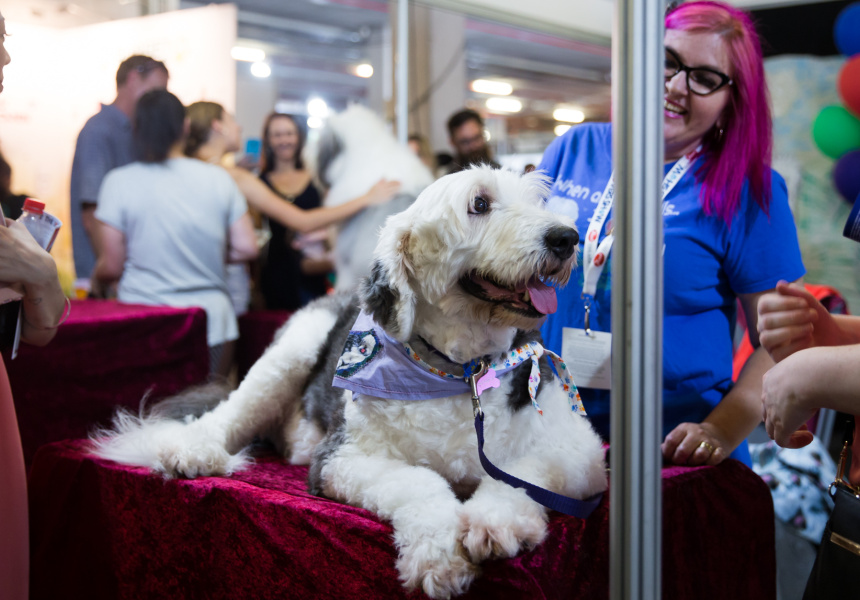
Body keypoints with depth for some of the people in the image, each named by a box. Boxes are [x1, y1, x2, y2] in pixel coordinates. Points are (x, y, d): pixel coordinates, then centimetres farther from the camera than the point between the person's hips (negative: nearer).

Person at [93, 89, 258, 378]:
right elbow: (247, 248, 1)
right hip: (212, 321, 2)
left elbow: (111, 267, -4)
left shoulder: (119, 182, -5)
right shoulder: (218, 178, 1)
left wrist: (95, 275, 18)